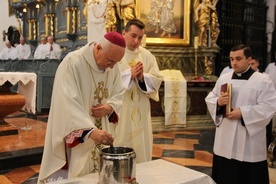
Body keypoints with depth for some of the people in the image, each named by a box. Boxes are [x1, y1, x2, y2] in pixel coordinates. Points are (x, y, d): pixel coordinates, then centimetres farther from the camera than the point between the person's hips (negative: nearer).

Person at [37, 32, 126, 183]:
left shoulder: (113, 67, 1)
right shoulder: (71, 63, -19)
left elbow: (119, 94, 9)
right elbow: (68, 103, -27)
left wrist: (110, 107, -14)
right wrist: (90, 131, -37)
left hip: (101, 133, 6)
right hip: (74, 136, -6)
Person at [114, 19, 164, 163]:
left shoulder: (147, 55, 8)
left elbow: (157, 80, 3)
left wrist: (142, 77, -15)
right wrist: (129, 74, -20)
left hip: (140, 112, 4)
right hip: (119, 111, -4)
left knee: (141, 146, 11)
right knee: (120, 146, 2)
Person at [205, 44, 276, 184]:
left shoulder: (263, 80, -5)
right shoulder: (223, 79, 8)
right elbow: (209, 99, 9)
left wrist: (243, 113, -20)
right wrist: (218, 102, -14)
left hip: (249, 141, -4)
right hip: (225, 139, 4)